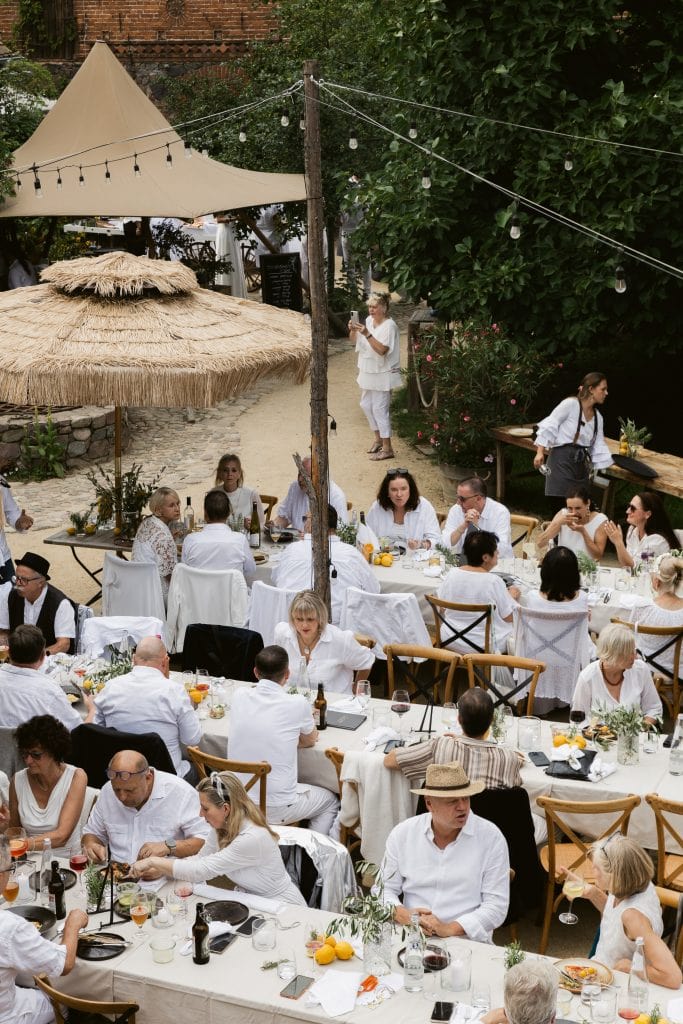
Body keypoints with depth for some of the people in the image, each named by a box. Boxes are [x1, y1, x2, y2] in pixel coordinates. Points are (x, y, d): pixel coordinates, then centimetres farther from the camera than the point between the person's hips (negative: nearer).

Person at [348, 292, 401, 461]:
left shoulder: (389, 325, -19)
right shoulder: (369, 320, 5)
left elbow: (382, 350, -28)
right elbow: (354, 339, 11)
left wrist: (367, 334, -35)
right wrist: (353, 330, -11)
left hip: (382, 374, -8)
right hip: (368, 371, 8)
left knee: (379, 409, -6)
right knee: (366, 405, 16)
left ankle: (387, 448, 1)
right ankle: (378, 438, 33)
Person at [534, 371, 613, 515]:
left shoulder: (598, 417, 13)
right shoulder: (570, 404, -7)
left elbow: (599, 446, 16)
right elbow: (549, 426, -8)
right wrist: (540, 452, -15)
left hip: (581, 465, 7)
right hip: (562, 461, -7)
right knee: (561, 510, -10)